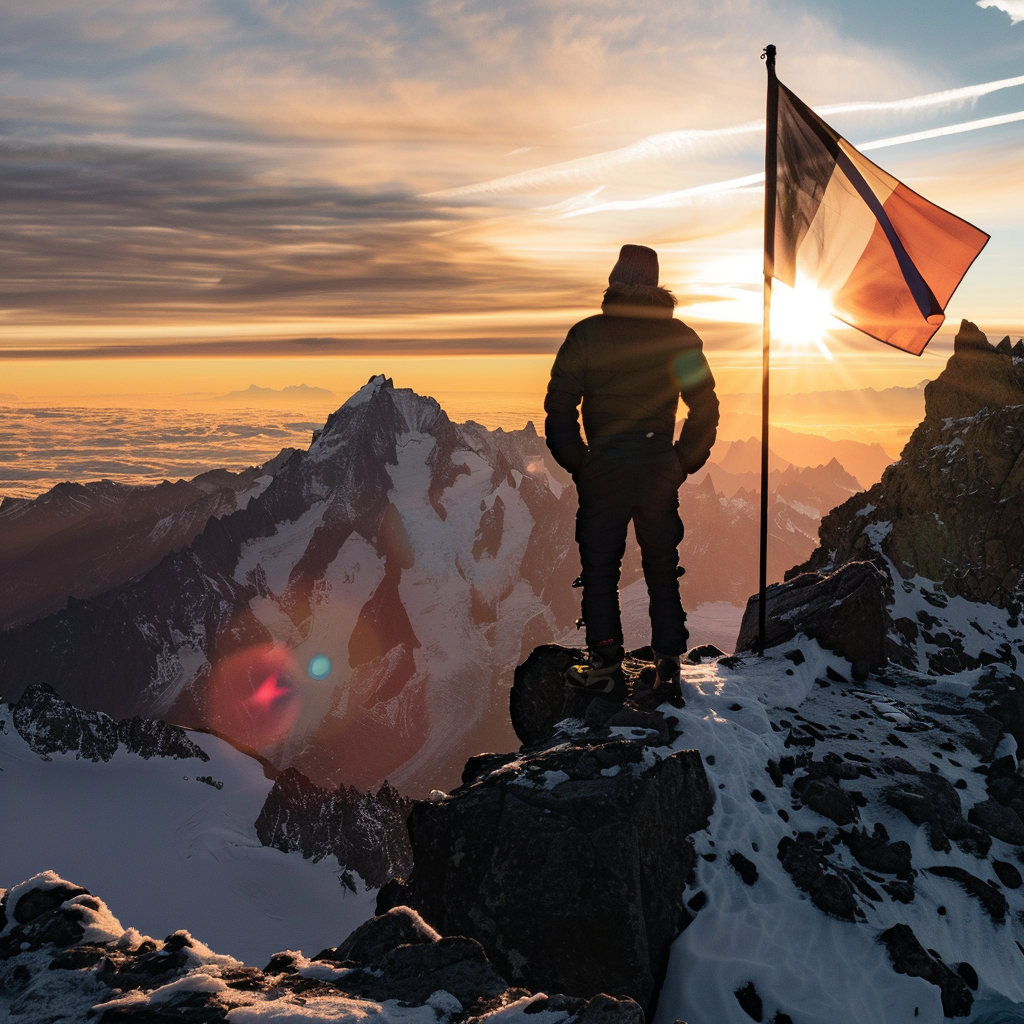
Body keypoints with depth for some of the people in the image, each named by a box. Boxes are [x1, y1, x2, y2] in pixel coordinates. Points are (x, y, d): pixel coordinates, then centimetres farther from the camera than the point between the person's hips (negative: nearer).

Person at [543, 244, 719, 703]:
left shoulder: (586, 334, -4)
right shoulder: (680, 337, 2)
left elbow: (559, 407, -4)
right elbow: (706, 407, 5)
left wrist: (576, 463, 7)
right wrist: (684, 463, 13)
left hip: (603, 468, -2)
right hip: (660, 468, 2)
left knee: (600, 569, 8)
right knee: (663, 569, 13)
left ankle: (605, 668, 12)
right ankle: (669, 666, 15)